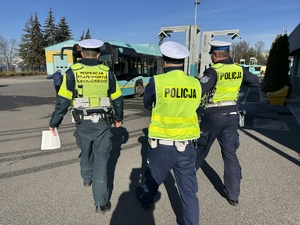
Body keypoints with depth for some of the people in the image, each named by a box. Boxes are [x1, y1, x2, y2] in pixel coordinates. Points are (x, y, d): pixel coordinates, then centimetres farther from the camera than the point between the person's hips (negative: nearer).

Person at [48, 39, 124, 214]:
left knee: (86, 152, 26)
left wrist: (54, 123, 2)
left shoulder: (73, 72, -6)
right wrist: (119, 118, 19)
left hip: (83, 122, 1)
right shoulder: (107, 72, -2)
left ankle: (87, 178, 51)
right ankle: (101, 202, 8)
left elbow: (63, 100, -8)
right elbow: (117, 99, 4)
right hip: (103, 122, -1)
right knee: (101, 160, 6)